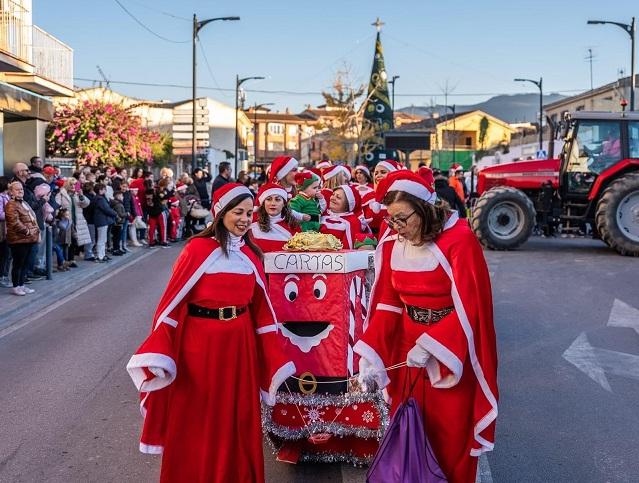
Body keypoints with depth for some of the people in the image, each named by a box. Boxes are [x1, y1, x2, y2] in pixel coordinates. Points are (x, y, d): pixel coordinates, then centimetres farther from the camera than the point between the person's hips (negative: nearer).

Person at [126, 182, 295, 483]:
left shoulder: (250, 254, 6)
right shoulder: (198, 249, -10)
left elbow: (260, 307, 7)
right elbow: (173, 301, -12)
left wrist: (276, 360, 5)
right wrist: (157, 354, -20)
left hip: (240, 344, 5)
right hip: (200, 343, -4)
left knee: (238, 418, 14)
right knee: (198, 419, 9)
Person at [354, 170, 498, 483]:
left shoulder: (459, 240, -18)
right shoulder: (392, 243, -3)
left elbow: (468, 306, -20)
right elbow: (387, 304, -3)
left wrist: (430, 346, -28)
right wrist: (370, 354, -13)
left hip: (451, 350, -4)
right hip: (407, 346, 5)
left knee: (448, 435, 8)